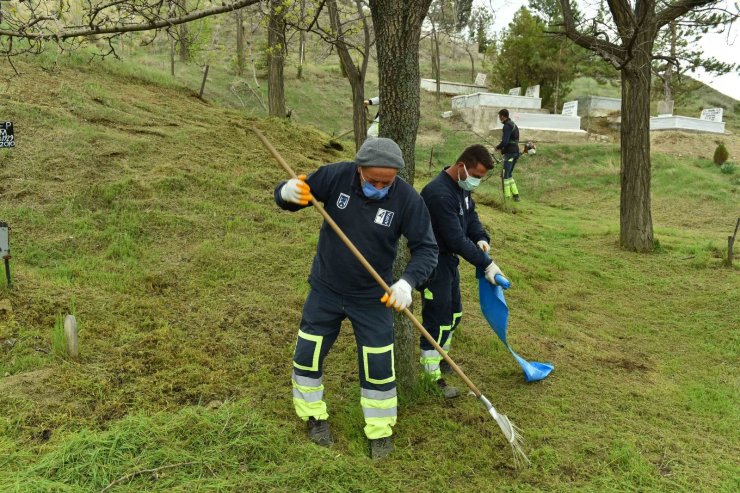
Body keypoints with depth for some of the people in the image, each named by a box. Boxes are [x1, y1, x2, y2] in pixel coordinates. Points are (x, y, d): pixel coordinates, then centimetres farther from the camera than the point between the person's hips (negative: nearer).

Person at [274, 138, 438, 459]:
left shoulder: (407, 199, -20)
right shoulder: (335, 176, -19)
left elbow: (426, 248, -13)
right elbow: (284, 197, -10)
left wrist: (408, 282, -31)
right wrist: (288, 193, -36)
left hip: (372, 297, -1)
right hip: (325, 290, 2)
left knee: (378, 365, 4)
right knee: (308, 354, 9)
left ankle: (380, 429, 27)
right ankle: (314, 416, 35)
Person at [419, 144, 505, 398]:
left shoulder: (461, 187, 2)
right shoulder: (439, 194, -29)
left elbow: (471, 214, 13)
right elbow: (457, 240, -29)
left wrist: (481, 238, -8)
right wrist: (486, 263, -23)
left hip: (449, 259, 10)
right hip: (434, 263, -10)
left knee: (453, 313, 22)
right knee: (436, 320, -2)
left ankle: (440, 356, 42)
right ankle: (433, 377, 12)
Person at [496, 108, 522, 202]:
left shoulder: (507, 126, -14)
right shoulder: (513, 124, 17)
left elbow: (504, 141, -23)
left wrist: (497, 147, -6)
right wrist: (503, 149, 17)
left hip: (509, 153, -10)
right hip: (516, 152, 10)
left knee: (505, 175, -4)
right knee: (509, 175, 16)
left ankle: (507, 197, -3)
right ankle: (515, 195, 15)